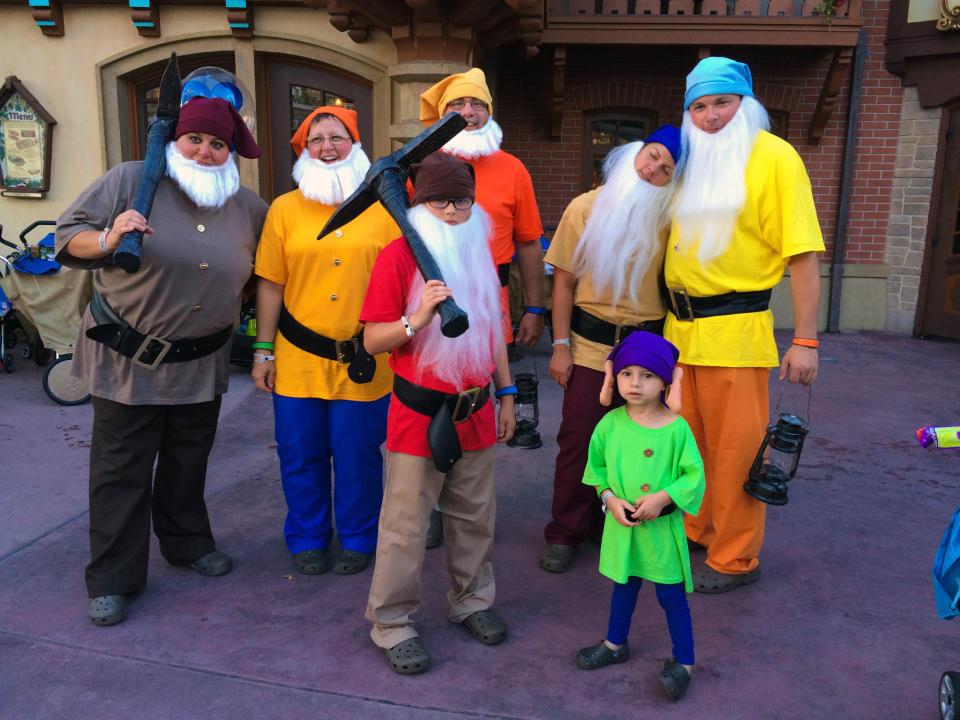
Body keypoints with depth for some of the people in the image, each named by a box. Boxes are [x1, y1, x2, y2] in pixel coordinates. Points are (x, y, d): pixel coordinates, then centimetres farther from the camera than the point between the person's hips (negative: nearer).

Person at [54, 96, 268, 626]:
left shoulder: (248, 207, 3)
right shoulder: (130, 181, -8)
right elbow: (69, 235, -6)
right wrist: (108, 240, -27)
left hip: (201, 364, 4)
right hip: (126, 359, -3)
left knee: (189, 461, 19)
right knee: (121, 469, 4)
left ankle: (187, 542, 40)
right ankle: (112, 578, 18)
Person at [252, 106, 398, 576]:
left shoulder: (383, 208, 3)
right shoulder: (285, 208, 5)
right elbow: (270, 285, 4)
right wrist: (264, 351, 2)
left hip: (363, 363, -1)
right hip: (298, 360, 1)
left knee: (358, 458, 8)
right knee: (300, 458, 11)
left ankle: (358, 539, 30)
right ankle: (307, 539, 32)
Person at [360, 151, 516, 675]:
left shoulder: (481, 255, 9)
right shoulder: (398, 257, -9)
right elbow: (373, 340, -11)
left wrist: (506, 394, 17)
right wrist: (418, 319, -28)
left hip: (475, 411, 6)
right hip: (419, 414, -5)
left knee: (475, 516, 17)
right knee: (405, 526, 2)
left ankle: (471, 601, 36)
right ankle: (391, 624, 18)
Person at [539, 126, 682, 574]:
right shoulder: (586, 208, -1)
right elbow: (564, 281, 0)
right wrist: (561, 346, -3)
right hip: (590, 346, -1)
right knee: (578, 440, 1)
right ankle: (565, 534, 16)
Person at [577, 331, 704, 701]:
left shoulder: (677, 428, -15)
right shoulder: (610, 423, -5)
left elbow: (694, 475, -10)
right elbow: (596, 469, 4)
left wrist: (662, 498, -21)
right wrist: (610, 499, -9)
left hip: (663, 527, -3)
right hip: (622, 523, 4)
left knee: (671, 595, 8)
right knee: (624, 586, 22)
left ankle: (683, 661, 26)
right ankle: (615, 643, 43)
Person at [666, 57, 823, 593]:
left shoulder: (773, 156, -5)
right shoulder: (691, 161, 13)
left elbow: (803, 253, -9)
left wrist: (806, 341, -14)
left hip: (735, 330, -6)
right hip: (681, 327, 6)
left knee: (735, 449, 1)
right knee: (691, 442, 15)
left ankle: (735, 558, 16)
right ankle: (698, 534, 32)